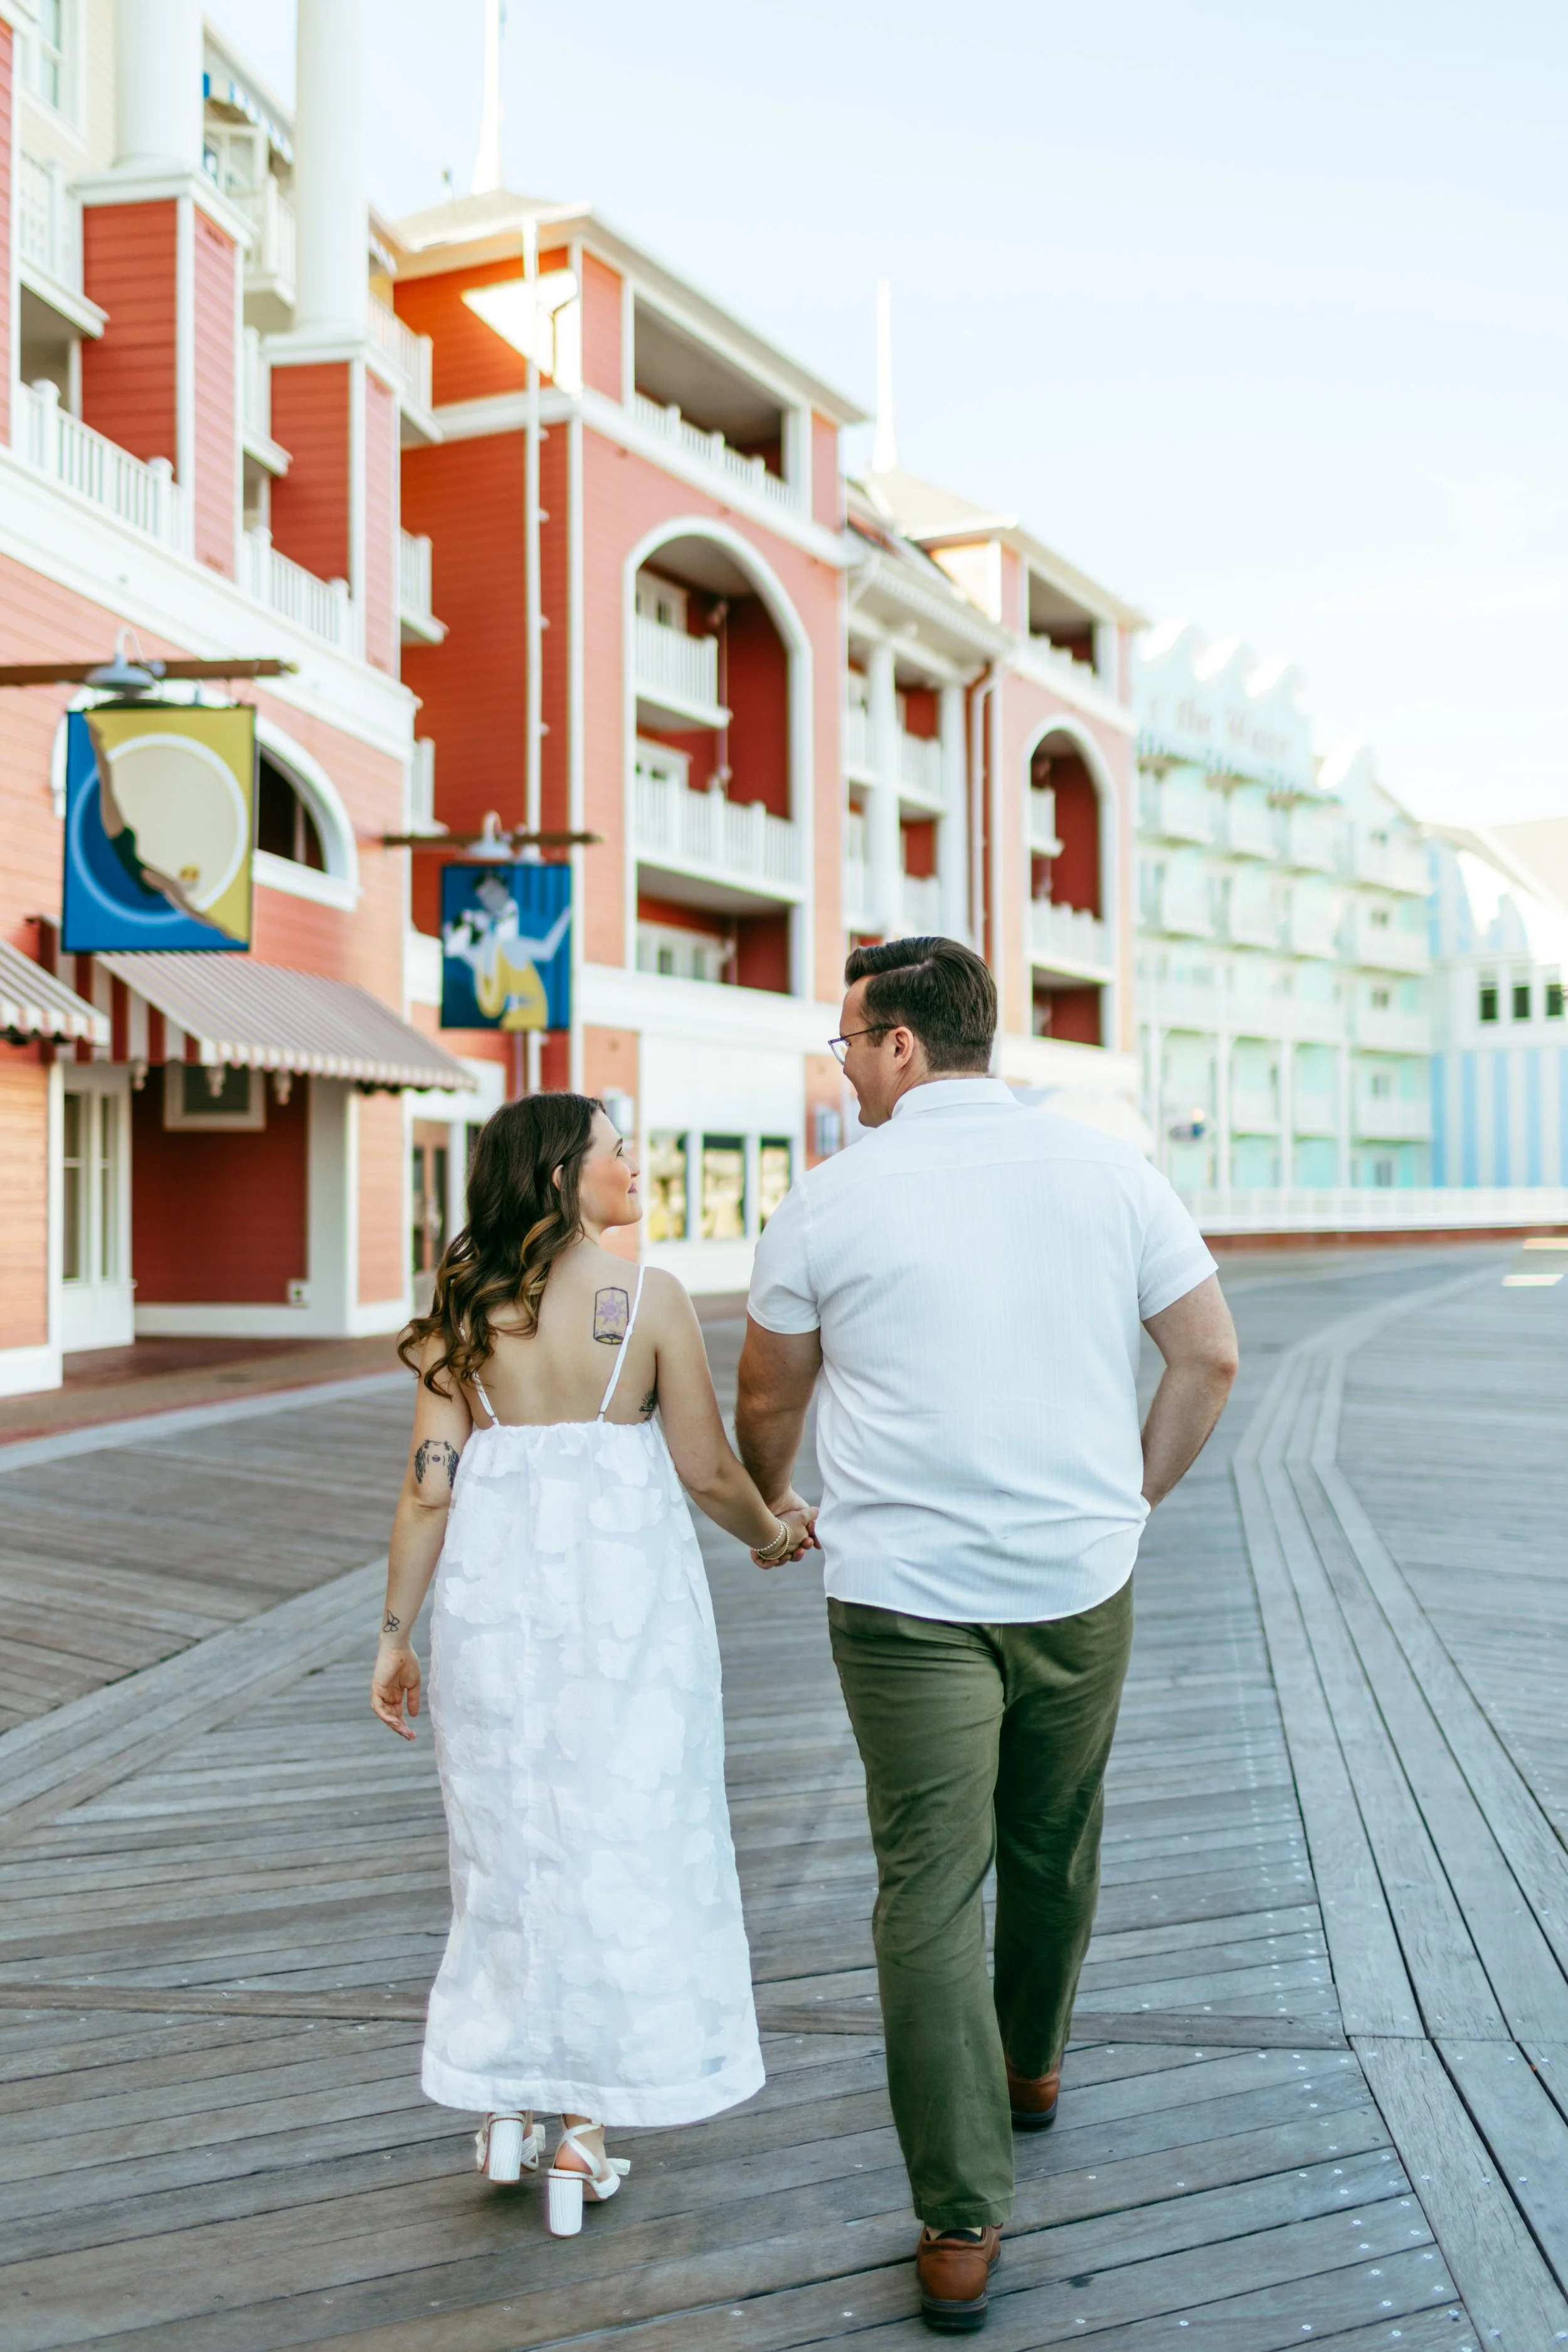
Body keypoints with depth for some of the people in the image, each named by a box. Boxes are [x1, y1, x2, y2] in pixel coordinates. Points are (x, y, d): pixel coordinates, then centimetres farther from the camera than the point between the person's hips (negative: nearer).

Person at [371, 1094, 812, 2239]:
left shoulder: (464, 1302, 0)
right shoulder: (650, 1295, -8)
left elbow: (430, 1479, -3)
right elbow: (707, 1468, -6)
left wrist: (398, 1629, 3)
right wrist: (774, 1531, 14)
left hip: (494, 1578, 3)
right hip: (621, 1575, -3)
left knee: (508, 1833, 17)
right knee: (618, 1833, 9)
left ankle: (506, 2105, 26)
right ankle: (581, 2130, 17)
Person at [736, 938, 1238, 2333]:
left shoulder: (833, 1200, -5)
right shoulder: (1110, 1171, 1)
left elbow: (767, 1404, 7)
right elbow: (1211, 1355, 4)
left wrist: (772, 1511, 26)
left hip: (905, 1596, -3)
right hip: (1083, 1582, 3)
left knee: (929, 1895, 3)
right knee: (1056, 1849, 22)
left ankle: (961, 2228, 7)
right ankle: (1032, 2068, 45)